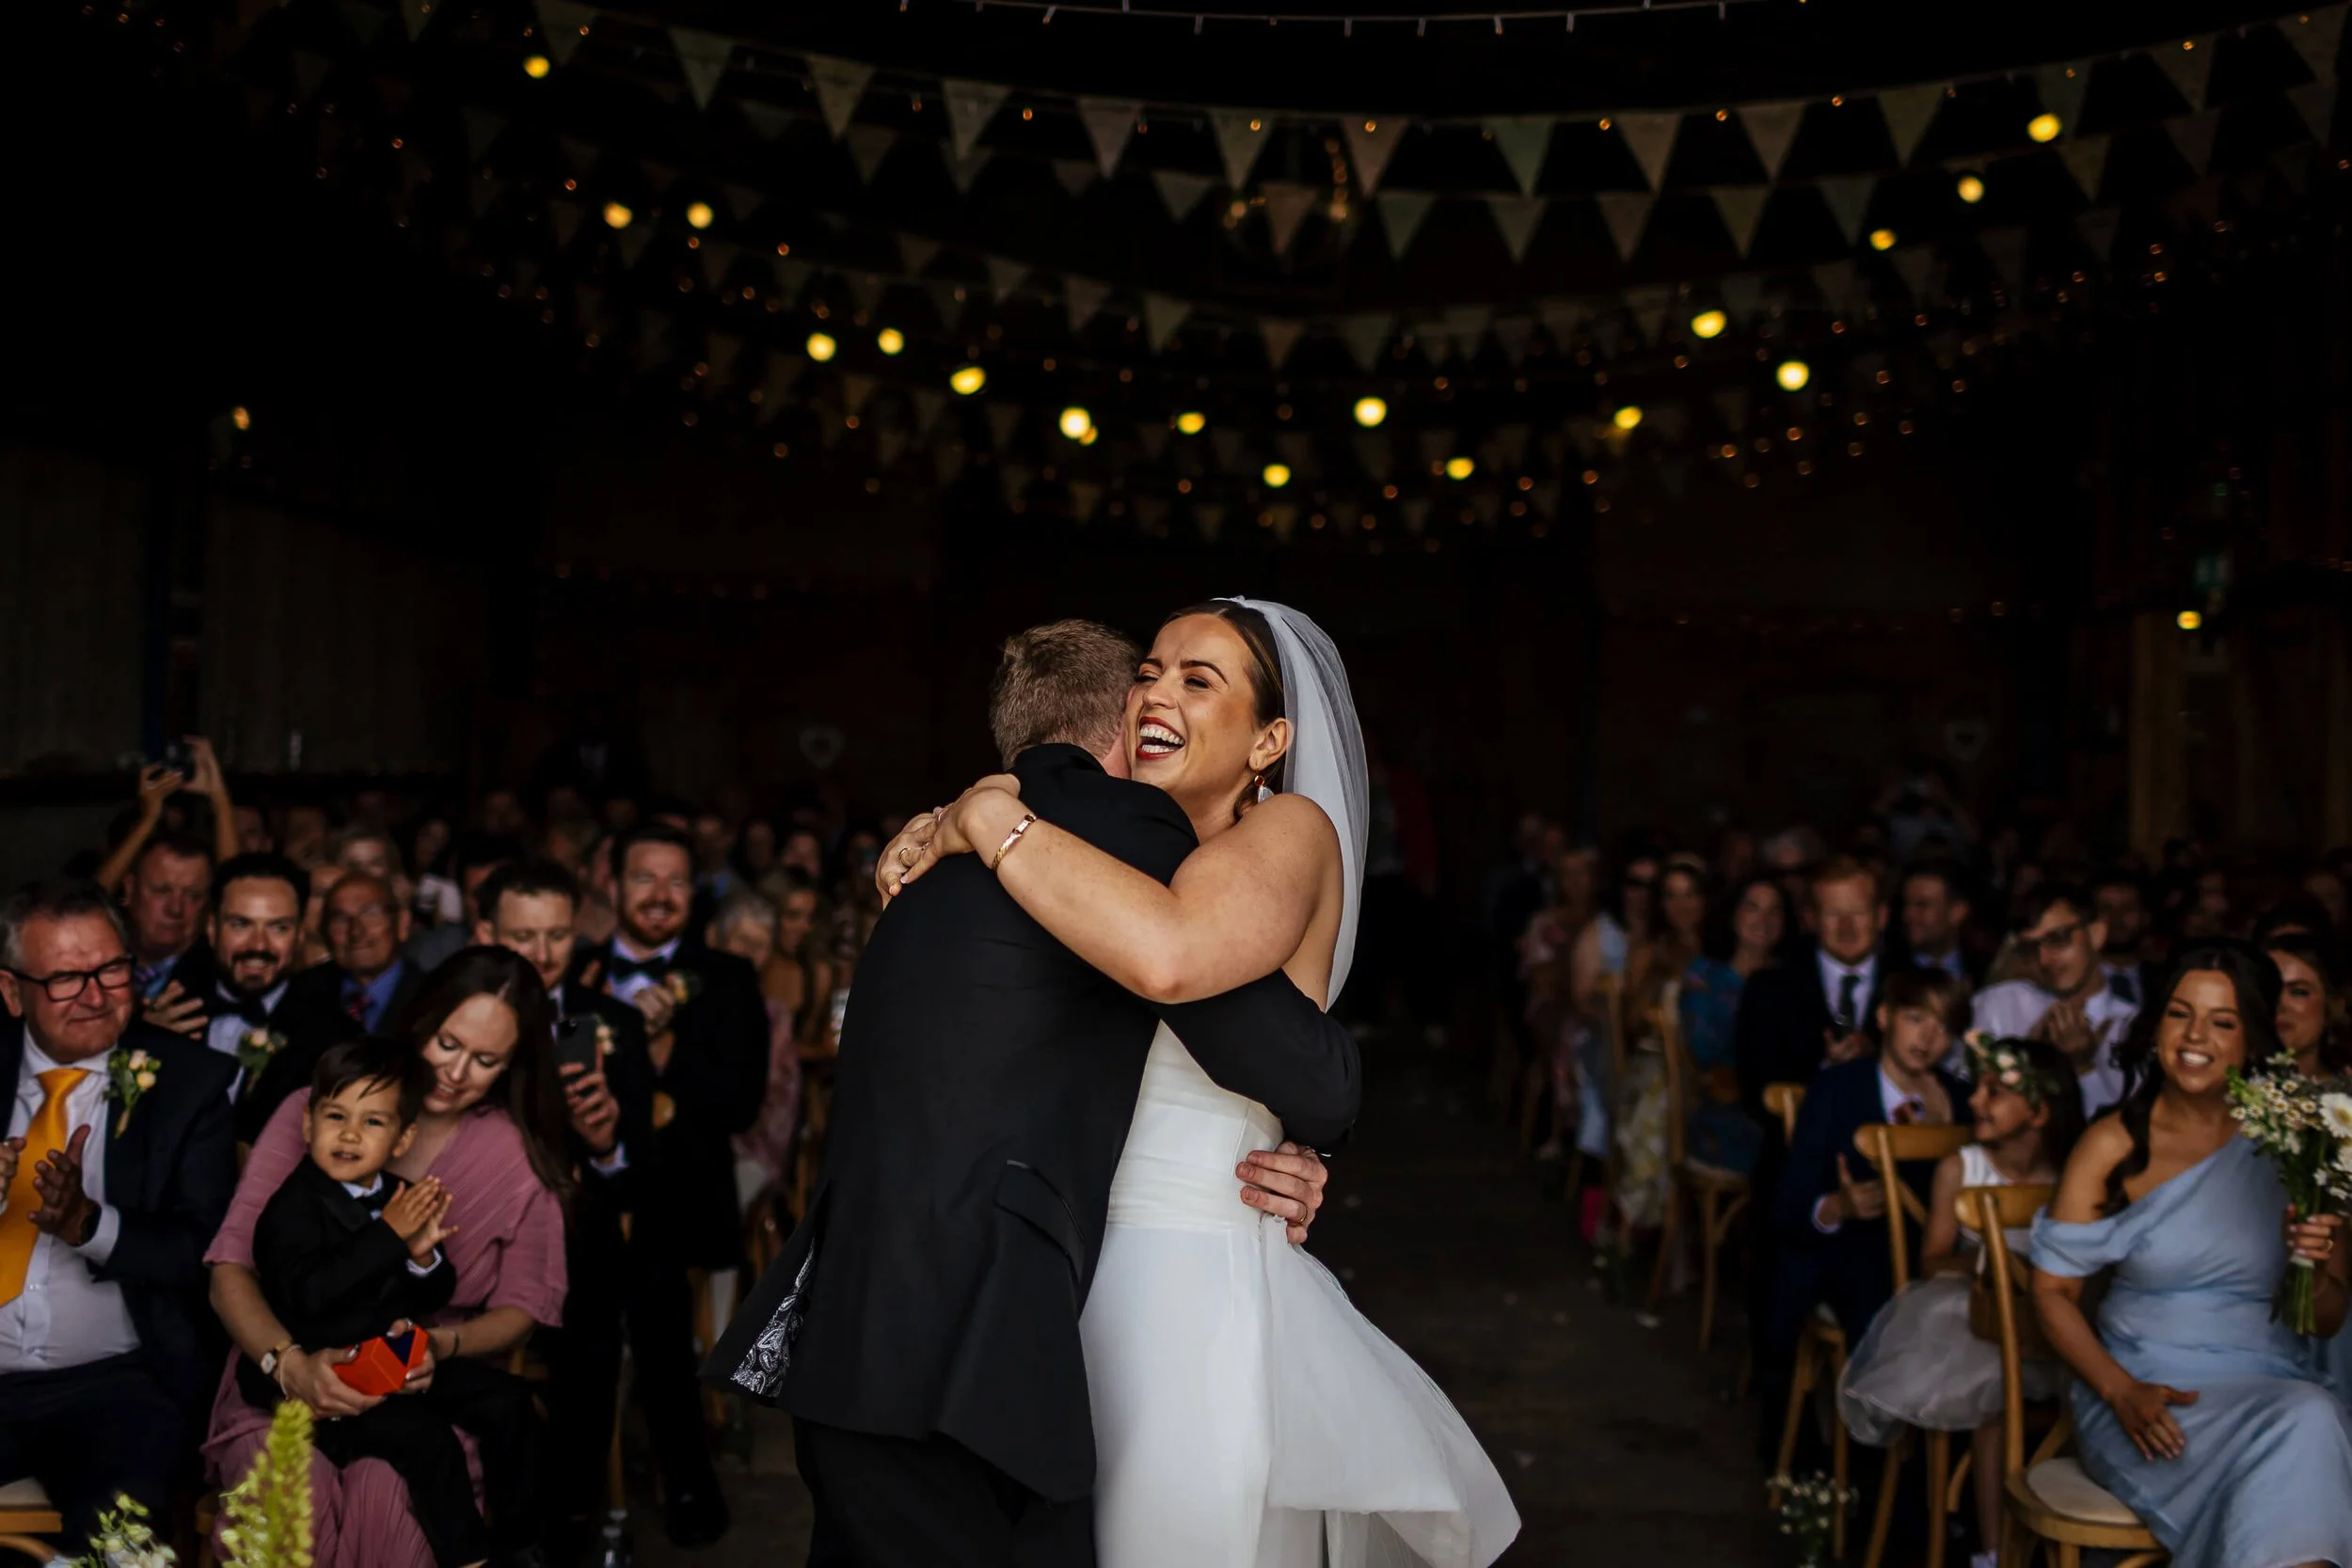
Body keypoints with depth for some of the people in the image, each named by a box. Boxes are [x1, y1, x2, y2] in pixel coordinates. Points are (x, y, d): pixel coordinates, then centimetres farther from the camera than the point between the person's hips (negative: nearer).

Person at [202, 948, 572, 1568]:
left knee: (384, 1492, -33)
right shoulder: (313, 1111, 2)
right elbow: (230, 1270, -3)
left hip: (432, 1391, 0)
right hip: (286, 1382, 0)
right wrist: (289, 1364, -22)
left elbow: (521, 1309, 7)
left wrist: (441, 1346, -15)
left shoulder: (520, 1154, 5)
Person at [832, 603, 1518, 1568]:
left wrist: (989, 820, -21)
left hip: (1191, 1296, -7)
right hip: (1083, 1274, 7)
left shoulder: (1292, 828, -11)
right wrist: (936, 825, 3)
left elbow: (1168, 954, -32)